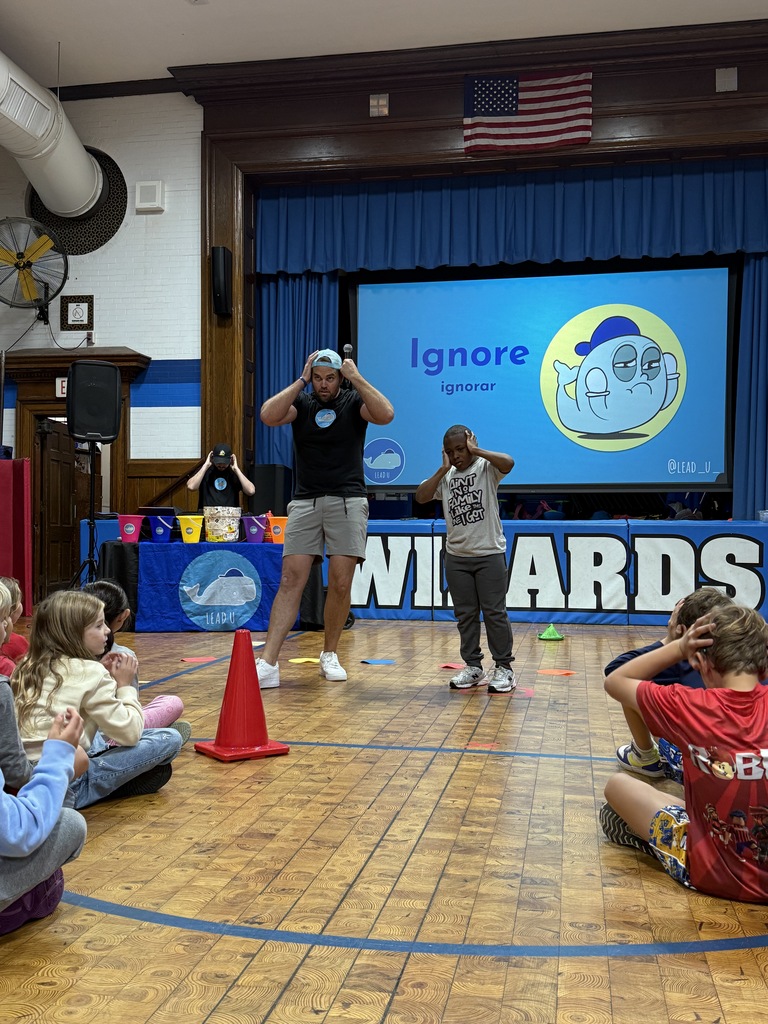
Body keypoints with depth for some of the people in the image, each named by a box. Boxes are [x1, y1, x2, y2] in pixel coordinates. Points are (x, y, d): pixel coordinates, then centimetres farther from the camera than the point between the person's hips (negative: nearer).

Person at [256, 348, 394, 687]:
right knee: (290, 580, -7)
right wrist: (301, 380, -6)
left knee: (340, 583, -3)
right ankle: (268, 663, -10)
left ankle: (329, 655, 16)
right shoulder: (301, 403, 9)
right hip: (305, 502, 1)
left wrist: (356, 377, -9)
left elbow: (386, 414, -15)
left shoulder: (353, 401, 5)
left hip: (348, 502, -1)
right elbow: (268, 416, -10)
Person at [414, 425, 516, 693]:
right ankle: (472, 666, 20)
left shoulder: (486, 468, -4)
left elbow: (508, 463, -26)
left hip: (489, 553, -4)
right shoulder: (445, 476, 7)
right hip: (456, 556, 5)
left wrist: (476, 450, -18)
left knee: (494, 611, 0)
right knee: (465, 613, 9)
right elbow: (421, 497, -6)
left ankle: (504, 667, 10)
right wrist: (443, 469, -9)